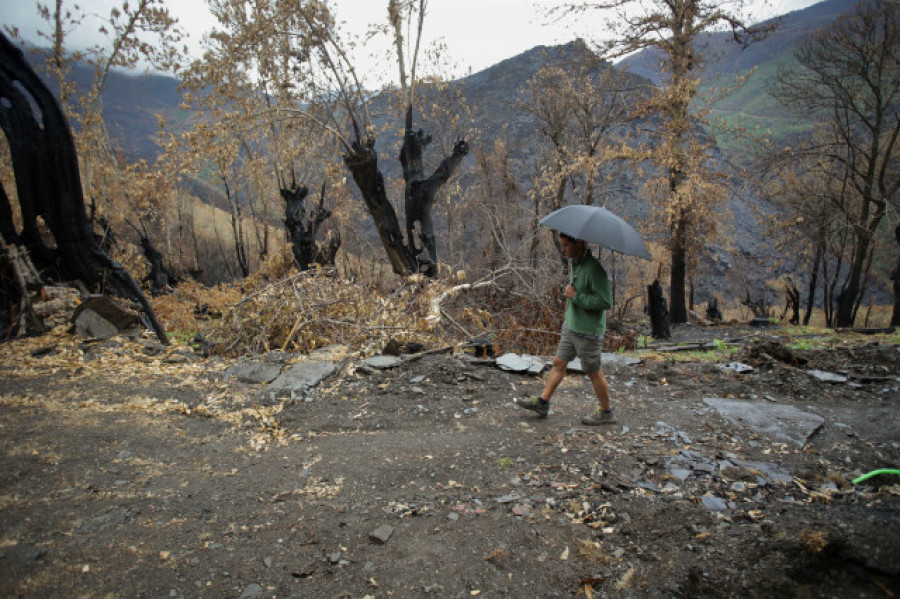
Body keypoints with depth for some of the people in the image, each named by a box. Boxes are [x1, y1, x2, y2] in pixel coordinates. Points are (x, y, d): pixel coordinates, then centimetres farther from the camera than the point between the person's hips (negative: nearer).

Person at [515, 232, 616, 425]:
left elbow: (605, 302, -28)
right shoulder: (573, 261, 5)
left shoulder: (594, 267, -23)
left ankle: (606, 412, 22)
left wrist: (575, 296, -22)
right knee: (559, 363, 13)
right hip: (571, 326, 9)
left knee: (593, 372, 5)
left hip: (587, 330, -8)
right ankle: (542, 402, 24)